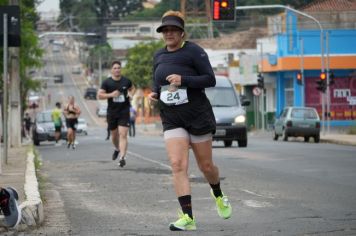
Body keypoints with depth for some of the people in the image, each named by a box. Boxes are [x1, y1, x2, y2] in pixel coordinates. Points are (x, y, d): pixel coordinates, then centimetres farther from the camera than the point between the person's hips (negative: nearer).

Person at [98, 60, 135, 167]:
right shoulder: (107, 82, -2)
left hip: (124, 112, -1)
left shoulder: (126, 81, 2)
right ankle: (117, 149, 47)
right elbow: (99, 95, -5)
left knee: (123, 135, -13)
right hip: (112, 112, 1)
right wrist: (111, 94, -18)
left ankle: (122, 157, -19)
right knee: (114, 134, 16)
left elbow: (132, 88, 23)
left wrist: (131, 94, 1)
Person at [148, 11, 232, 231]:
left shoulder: (193, 51, -7)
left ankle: (218, 196, 40)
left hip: (198, 116, -4)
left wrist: (183, 80, -23)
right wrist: (154, 93, 3)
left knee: (206, 165, 7)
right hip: (172, 120, 4)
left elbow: (210, 79, -12)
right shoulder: (159, 56, 11)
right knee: (178, 165, -14)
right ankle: (188, 217, -17)